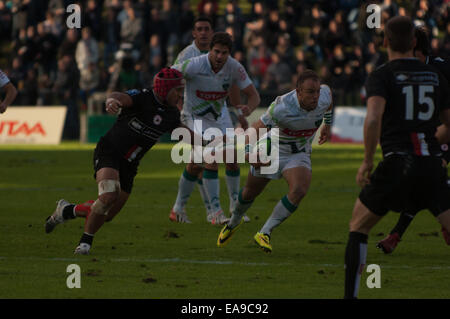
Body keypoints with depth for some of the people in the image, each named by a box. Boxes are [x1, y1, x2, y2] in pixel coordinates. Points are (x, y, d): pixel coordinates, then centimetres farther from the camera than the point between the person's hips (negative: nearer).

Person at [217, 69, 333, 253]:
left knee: (299, 191, -27)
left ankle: (264, 233, -15)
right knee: (250, 193, 17)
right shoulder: (282, 107, -35)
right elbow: (256, 128, -26)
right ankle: (234, 222, 52)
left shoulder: (323, 97, -20)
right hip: (271, 151, -2)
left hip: (299, 155, 2)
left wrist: (328, 125, 19)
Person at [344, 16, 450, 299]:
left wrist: (367, 162, -7)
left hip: (398, 163, -2)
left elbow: (373, 118, -18)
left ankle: (351, 294, 12)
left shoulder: (382, 76, -1)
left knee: (358, 226, 16)